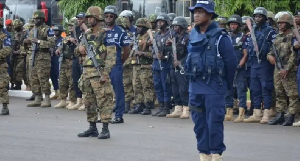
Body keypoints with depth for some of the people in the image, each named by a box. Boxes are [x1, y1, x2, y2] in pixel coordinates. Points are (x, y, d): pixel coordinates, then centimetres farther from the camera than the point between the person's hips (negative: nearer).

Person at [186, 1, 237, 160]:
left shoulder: (220, 37, -10)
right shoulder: (193, 35, 8)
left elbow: (231, 62, -6)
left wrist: (227, 84, 1)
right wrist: (192, 77, 15)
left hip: (214, 87, -6)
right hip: (195, 86, 6)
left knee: (214, 122, -5)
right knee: (199, 122, 9)